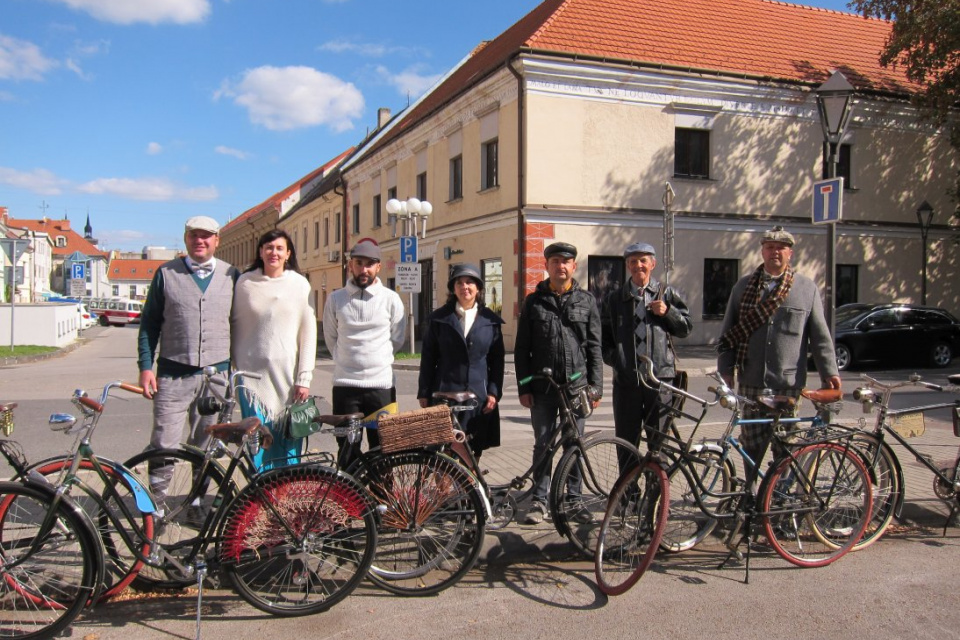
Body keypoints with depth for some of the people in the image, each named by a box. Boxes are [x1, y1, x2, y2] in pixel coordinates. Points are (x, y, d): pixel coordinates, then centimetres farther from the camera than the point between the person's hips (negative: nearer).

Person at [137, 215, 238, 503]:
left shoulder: (231, 276, 8)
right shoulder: (166, 273, 5)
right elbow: (149, 322, 6)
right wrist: (145, 366, -2)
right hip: (173, 374, -1)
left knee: (206, 447, 10)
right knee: (164, 444, -2)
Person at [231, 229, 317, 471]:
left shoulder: (299, 284, 1)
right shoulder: (245, 283, 3)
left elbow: (308, 332, 0)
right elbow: (235, 326, 9)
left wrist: (304, 378, -3)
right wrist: (233, 366, 6)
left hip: (288, 374, 0)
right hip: (253, 374, 0)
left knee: (288, 444, 2)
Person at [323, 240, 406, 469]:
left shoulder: (391, 299, 0)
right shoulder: (336, 299, 4)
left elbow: (397, 340, 7)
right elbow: (330, 338, 13)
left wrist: (376, 360, 8)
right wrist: (348, 361, 10)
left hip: (382, 384, -1)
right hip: (345, 384, 1)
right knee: (347, 451, 7)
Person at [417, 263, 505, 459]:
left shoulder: (490, 321, 7)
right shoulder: (439, 319, 5)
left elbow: (497, 360, 7)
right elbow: (428, 358, 5)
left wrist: (494, 392, -2)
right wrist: (424, 393, 2)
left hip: (479, 396, 1)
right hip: (444, 394, -1)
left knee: (473, 452, 7)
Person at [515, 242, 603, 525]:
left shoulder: (586, 300, 7)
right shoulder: (534, 302, 5)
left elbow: (594, 347, 5)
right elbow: (522, 349, 4)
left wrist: (595, 386, -1)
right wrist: (524, 388, -2)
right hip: (543, 387, 0)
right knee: (543, 445, 6)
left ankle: (574, 498, 20)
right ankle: (539, 499, 17)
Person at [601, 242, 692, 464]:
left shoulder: (667, 294, 9)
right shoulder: (614, 299, 12)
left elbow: (686, 328, 10)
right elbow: (603, 335, 13)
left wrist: (667, 312, -7)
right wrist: (613, 358, -3)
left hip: (660, 378, -1)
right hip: (626, 380, 1)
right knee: (626, 441, 5)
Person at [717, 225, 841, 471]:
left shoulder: (807, 288, 7)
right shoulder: (743, 286, 10)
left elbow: (820, 334, 5)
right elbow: (728, 332, 10)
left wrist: (830, 372, -1)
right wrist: (725, 370, 3)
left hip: (789, 384, -1)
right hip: (750, 383, 1)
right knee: (752, 446, 3)